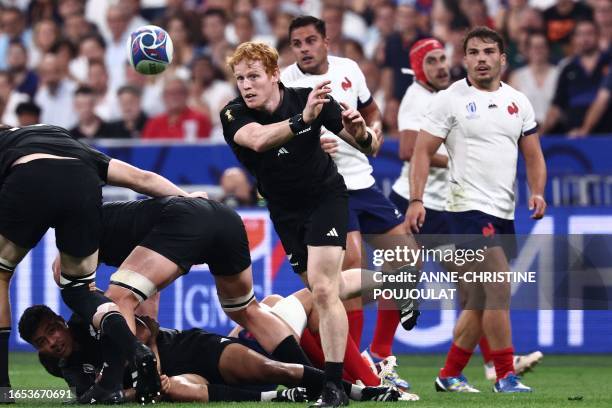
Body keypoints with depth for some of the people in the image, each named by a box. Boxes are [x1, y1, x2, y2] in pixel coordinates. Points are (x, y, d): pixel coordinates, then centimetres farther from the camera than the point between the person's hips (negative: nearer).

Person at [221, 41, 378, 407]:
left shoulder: (309, 99, -19)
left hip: (326, 195, -3)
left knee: (322, 290, -16)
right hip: (285, 209, 3)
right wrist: (302, 120, -61)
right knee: (323, 290, 12)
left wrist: (361, 134, -36)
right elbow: (258, 140, -45)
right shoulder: (234, 116, -19)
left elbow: (369, 146, -11)